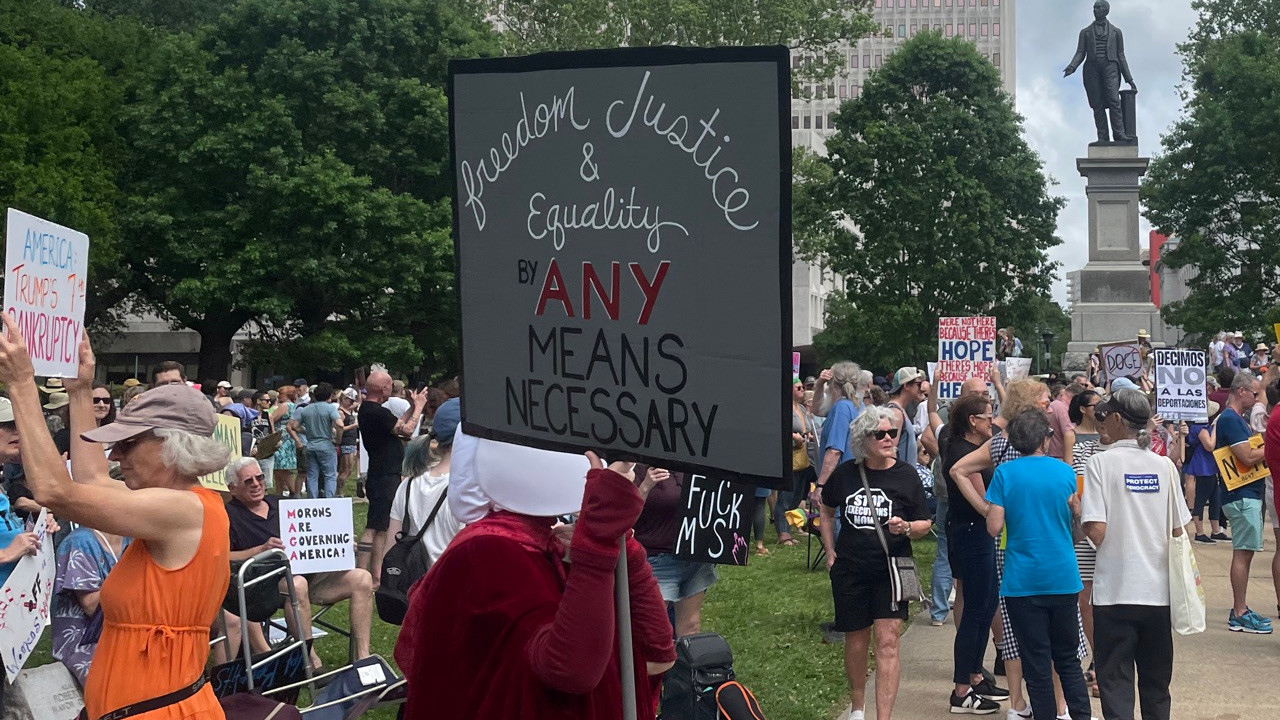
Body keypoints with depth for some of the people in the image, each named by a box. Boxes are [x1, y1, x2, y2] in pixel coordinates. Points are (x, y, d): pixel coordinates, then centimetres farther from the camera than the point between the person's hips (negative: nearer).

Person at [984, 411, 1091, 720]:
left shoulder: (1004, 473, -7)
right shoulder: (1064, 471, -1)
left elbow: (994, 527, -9)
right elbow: (1078, 515, 10)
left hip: (1022, 581, -2)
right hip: (1063, 578, 2)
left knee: (1036, 664, 5)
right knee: (1068, 659, 14)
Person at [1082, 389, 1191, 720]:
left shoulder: (1101, 463, -10)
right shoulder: (1163, 465, 2)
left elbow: (1097, 531, -16)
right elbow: (1178, 531, 5)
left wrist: (1079, 513, 4)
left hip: (1116, 590, -4)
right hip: (1158, 589, 4)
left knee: (1115, 681, 4)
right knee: (1156, 683, 16)